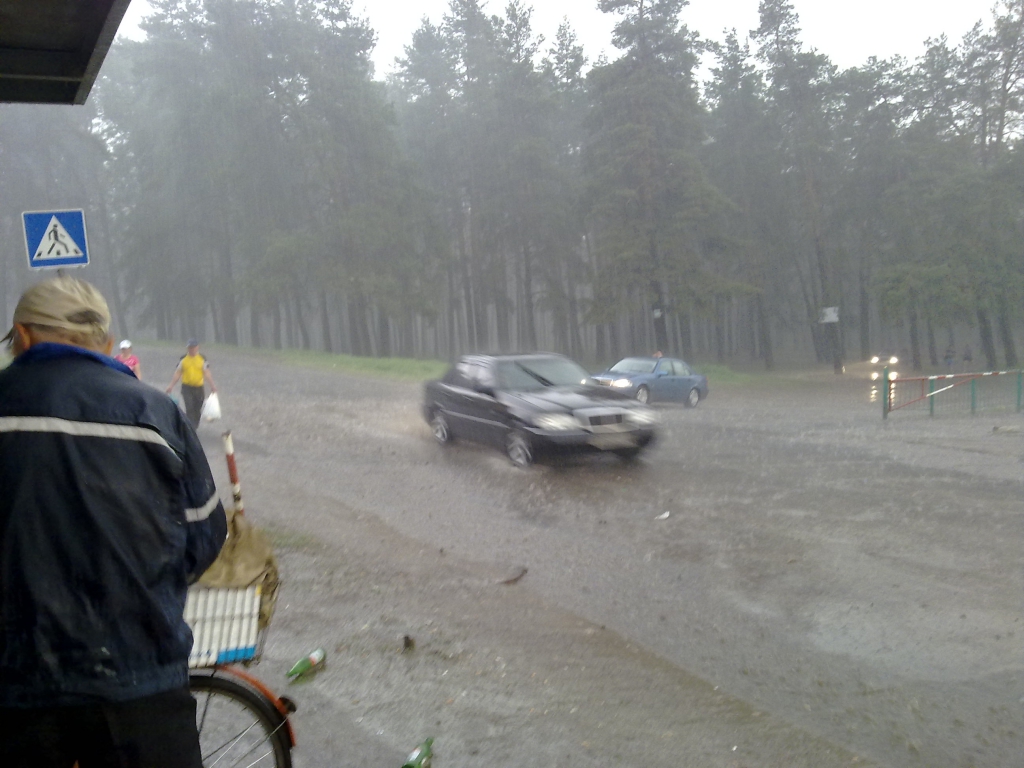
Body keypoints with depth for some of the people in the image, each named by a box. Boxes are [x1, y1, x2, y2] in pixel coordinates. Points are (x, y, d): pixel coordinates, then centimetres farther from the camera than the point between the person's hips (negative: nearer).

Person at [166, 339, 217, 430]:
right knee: (189, 408, -12)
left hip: (199, 388, 1)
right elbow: (178, 373, 9)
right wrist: (171, 385, 5)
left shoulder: (202, 359, 3)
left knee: (197, 409, 9)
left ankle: (194, 426, 28)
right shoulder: (183, 359, 5)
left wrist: (212, 385, -8)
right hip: (186, 387, -1)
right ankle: (191, 428, -12)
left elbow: (207, 373, 1)